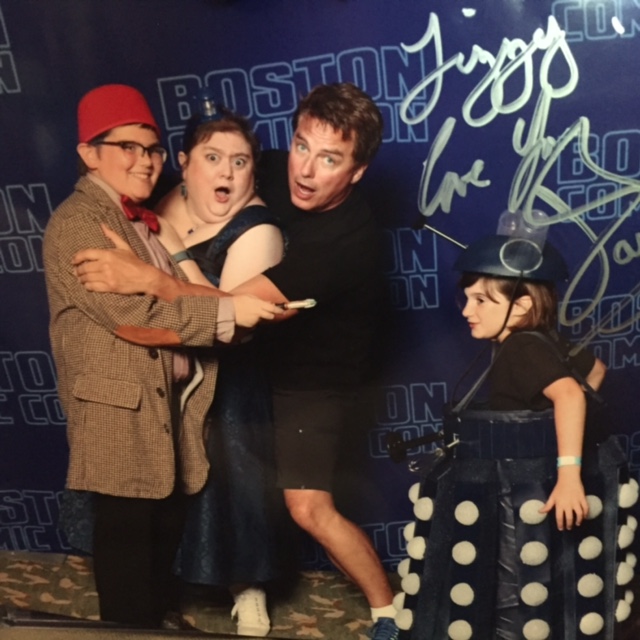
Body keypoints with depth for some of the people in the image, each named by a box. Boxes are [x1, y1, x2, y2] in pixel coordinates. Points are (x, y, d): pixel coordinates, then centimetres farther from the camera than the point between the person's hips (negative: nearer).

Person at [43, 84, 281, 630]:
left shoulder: (141, 218, 16)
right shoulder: (77, 223, -14)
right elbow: (131, 311, -25)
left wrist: (249, 305, 6)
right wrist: (226, 310, -25)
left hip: (168, 396, 9)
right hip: (119, 406, -9)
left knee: (167, 521, 19)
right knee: (126, 529, 3)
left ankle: (160, 615, 37)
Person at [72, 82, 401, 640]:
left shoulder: (349, 237, -33)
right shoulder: (275, 177, -12)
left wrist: (147, 278, -42)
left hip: (316, 380, -7)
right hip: (261, 358, 7)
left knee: (309, 507, -10)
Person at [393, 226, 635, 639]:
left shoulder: (522, 347, -20)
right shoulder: (544, 342, 8)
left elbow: (569, 393, -35)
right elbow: (594, 370, 22)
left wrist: (568, 472, -40)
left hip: (530, 490, -10)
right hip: (523, 485, 10)